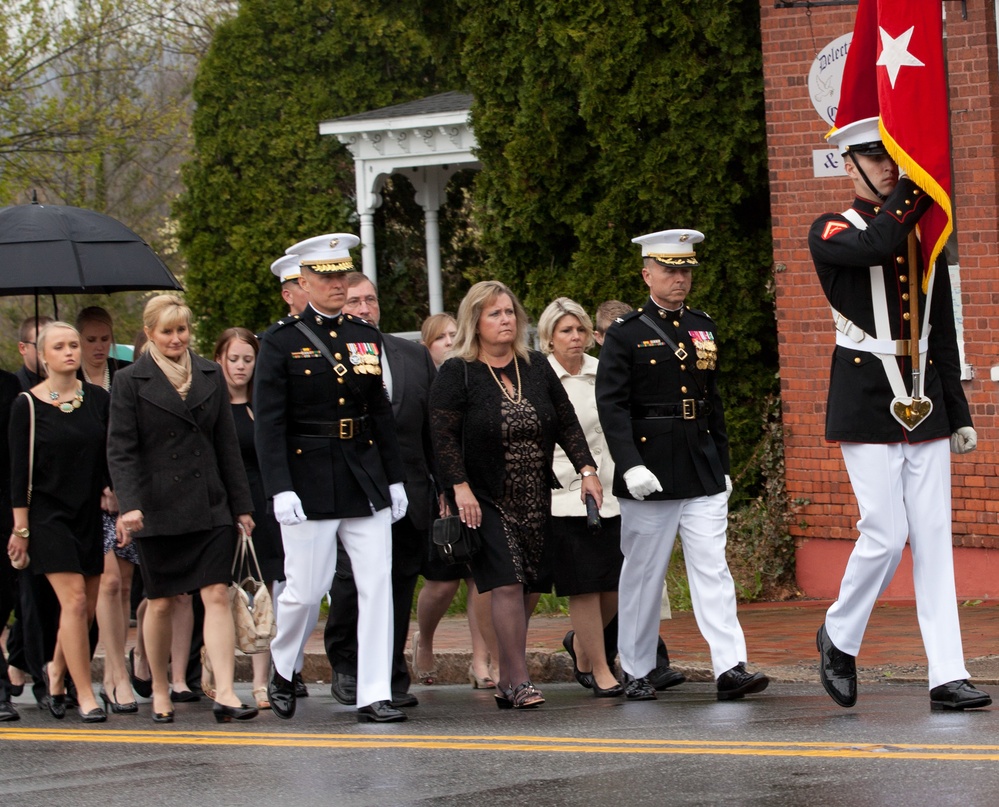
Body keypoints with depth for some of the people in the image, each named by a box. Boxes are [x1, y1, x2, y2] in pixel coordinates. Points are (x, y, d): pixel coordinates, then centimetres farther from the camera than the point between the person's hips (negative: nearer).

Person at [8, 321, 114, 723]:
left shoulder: (98, 400, 5)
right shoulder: (28, 405, -4)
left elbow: (112, 460, 10)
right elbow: (19, 471, -4)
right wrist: (20, 528, -6)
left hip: (90, 514, 4)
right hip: (48, 514, -4)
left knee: (86, 608, 5)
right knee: (74, 601, -13)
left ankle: (57, 672, 30)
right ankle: (84, 694, -10)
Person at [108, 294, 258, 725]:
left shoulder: (210, 375, 10)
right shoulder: (130, 382, -1)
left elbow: (226, 444, 13)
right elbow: (121, 451, -6)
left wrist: (241, 505, 10)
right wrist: (130, 505, -19)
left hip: (210, 507, 2)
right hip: (158, 510, -2)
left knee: (217, 596, -9)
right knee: (160, 604, 6)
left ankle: (225, 693, -15)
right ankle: (160, 692, 21)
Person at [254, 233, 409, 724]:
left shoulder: (366, 337, 11)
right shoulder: (282, 341, -4)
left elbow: (381, 413, 15)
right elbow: (268, 422, -8)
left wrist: (394, 480, 11)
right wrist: (279, 490, -17)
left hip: (366, 479, 4)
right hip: (310, 483, -4)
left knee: (377, 586, -3)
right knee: (305, 591, 1)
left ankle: (374, 697, -1)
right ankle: (283, 672, 28)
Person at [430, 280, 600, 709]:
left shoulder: (537, 368, 9)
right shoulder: (456, 374, -5)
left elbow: (567, 422, 12)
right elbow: (443, 435, -10)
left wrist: (586, 469, 1)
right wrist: (459, 488, -19)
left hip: (535, 500, 5)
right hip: (486, 500, -5)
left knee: (528, 588, 4)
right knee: (508, 584, -15)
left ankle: (506, 679, 16)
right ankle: (518, 680, -14)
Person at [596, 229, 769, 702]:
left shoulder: (703, 329, 14)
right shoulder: (626, 335, -3)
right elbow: (612, 406, -10)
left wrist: (722, 465, 17)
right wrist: (630, 466, -20)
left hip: (703, 476, 4)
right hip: (650, 476, -4)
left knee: (712, 569, -4)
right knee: (643, 575, 5)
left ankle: (730, 668, -11)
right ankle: (636, 672, 14)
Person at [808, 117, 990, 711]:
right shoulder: (830, 233, -1)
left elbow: (943, 333, 17)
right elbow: (878, 244, -25)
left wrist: (960, 414, 14)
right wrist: (917, 183, -16)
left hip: (925, 410, 5)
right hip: (867, 410, -5)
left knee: (934, 539, 0)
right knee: (886, 535, -8)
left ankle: (948, 677, -2)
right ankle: (839, 637, 17)